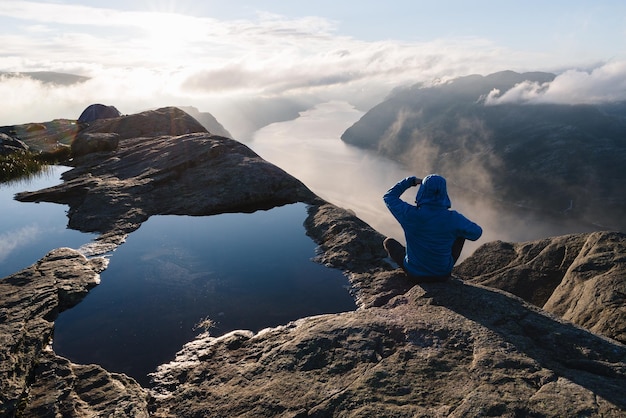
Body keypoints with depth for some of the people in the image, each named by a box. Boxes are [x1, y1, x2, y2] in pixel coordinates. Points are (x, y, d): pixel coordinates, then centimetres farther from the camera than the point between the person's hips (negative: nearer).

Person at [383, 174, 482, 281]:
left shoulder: (409, 214, -25)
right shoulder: (453, 218, -23)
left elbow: (389, 197, -3)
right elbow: (476, 233, -2)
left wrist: (411, 181, 2)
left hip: (414, 271, 0)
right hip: (443, 273, 1)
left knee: (389, 242, 26)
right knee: (462, 232, 23)